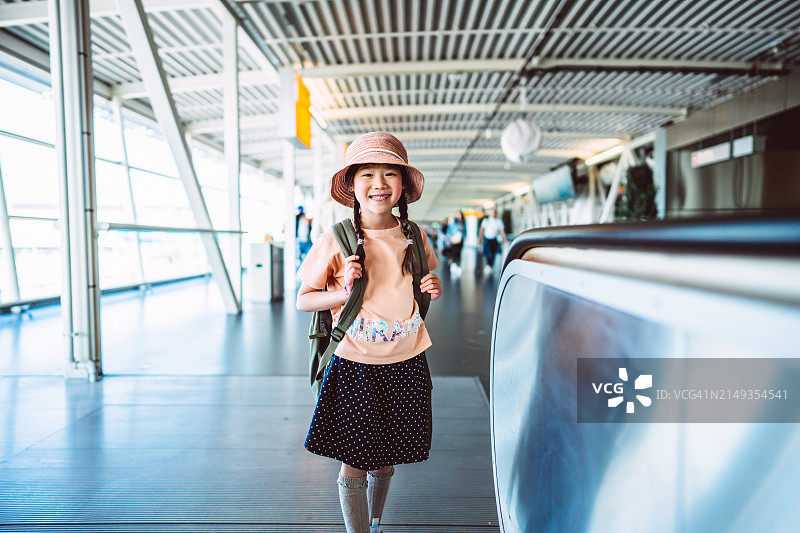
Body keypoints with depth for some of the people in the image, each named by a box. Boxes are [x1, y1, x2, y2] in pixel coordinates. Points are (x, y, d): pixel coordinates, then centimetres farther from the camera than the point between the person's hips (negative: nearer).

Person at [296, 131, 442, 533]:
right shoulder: (336, 240, -11)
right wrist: (344, 291, -20)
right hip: (355, 367, -3)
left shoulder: (413, 237, 0)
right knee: (354, 465, 7)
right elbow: (303, 300, -3)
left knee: (385, 460, 19)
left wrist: (433, 289, -5)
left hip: (405, 364, 3)